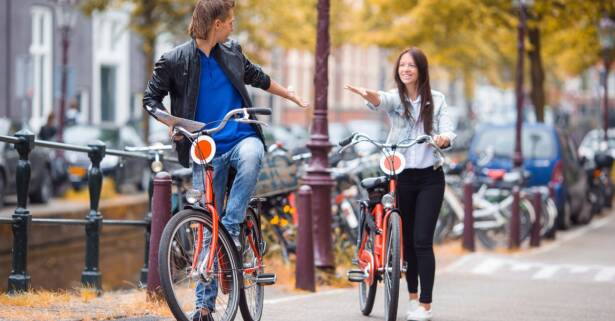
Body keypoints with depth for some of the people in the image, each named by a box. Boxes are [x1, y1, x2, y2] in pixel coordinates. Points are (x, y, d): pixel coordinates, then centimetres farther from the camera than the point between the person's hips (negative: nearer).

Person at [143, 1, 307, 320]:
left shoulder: (232, 52, 8)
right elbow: (151, 98, 4)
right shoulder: (174, 61, -4)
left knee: (251, 156, -37)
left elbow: (256, 77, 26)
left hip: (242, 139, 2)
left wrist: (290, 95, 35)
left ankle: (231, 225, -20)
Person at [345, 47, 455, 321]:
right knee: (407, 240, 9)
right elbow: (380, 100, -26)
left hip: (429, 178, -1)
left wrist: (443, 138, -29)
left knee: (422, 241, -8)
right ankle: (413, 297, 26)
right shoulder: (394, 98, -2)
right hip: (401, 177, 1)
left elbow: (448, 132, -4)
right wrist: (367, 94, -50)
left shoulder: (436, 100, 3)